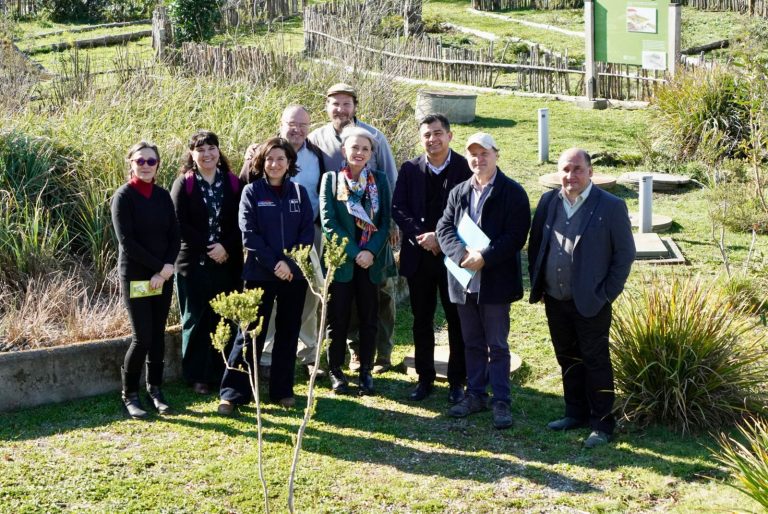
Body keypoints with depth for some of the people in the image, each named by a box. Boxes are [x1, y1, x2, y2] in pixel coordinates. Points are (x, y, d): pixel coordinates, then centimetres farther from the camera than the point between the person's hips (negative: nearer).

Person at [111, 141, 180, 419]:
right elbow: (127, 241, -13)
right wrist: (157, 267, -13)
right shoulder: (124, 196, -6)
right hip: (135, 276, -5)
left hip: (163, 276, 5)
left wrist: (168, 267, -9)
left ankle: (155, 389, 20)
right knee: (143, 337, -8)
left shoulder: (163, 195, 9)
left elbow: (175, 235, 7)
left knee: (158, 334, 8)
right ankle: (129, 394, 7)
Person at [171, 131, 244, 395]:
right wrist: (208, 247, -13)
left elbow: (241, 222, 3)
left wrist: (226, 247, -12)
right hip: (194, 263, -2)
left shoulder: (233, 182, 7)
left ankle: (223, 374, 11)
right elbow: (179, 224, -7)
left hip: (228, 262, 2)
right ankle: (197, 376, 13)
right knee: (197, 321, 5)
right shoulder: (184, 183, 1)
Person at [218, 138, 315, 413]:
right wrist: (274, 263, -16)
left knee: (288, 333, 9)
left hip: (295, 274, 3)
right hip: (260, 274, -3)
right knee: (251, 332, -3)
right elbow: (249, 234, -8)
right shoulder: (252, 192, -1)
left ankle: (283, 390, 19)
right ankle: (232, 392, 2)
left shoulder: (299, 192, 7)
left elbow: (308, 232, 1)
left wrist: (291, 263, -12)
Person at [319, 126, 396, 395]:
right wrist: (353, 252, -13)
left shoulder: (379, 180, 6)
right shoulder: (331, 179, 0)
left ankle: (366, 370, 16)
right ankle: (335, 370, 15)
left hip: (372, 259, 2)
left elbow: (385, 221, 2)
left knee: (369, 317, 6)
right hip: (340, 259, -2)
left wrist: (371, 251, -13)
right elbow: (328, 221, -7)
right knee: (338, 317, 4)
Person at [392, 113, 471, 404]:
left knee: (457, 320, 5)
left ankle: (457, 381, 15)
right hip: (419, 255, 3)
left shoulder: (465, 168, -5)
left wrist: (442, 238, -15)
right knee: (422, 320, 10)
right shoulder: (410, 170, 5)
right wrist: (421, 236, -13)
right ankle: (425, 378, 21)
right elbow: (398, 209, 0)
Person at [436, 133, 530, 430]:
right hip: (464, 280, 5)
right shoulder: (459, 192, 10)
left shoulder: (512, 193, -6)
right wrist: (462, 254, -17)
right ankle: (475, 395, 25)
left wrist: (484, 258, -22)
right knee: (472, 343, 15)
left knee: (497, 345, 2)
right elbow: (444, 228, 2)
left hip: (496, 281, -5)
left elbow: (516, 236, -14)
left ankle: (501, 402, 8)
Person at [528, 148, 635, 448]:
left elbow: (625, 253, -7)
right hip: (555, 300, 5)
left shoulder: (611, 207, -10)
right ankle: (576, 414, 30)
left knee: (596, 363, 4)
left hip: (590, 302, -5)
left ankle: (602, 424, 14)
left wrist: (606, 295, -10)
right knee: (567, 360, 16)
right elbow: (535, 244, 13)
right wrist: (536, 284, 7)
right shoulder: (548, 202, 4)